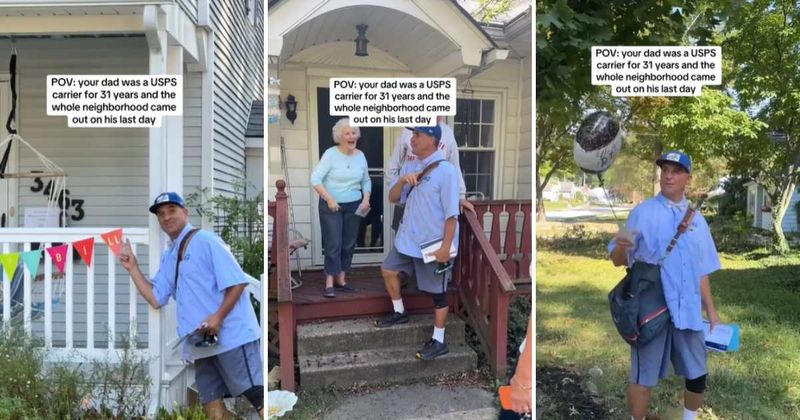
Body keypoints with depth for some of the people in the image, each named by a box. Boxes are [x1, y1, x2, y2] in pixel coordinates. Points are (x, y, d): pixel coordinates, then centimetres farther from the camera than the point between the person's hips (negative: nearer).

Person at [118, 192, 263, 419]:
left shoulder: (204, 240, -5)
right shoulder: (168, 256, 18)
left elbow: (237, 282, -12)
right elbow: (155, 299, 16)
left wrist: (218, 317, -22)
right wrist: (132, 266, 10)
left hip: (231, 335, -8)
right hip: (202, 342, 8)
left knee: (257, 396, -8)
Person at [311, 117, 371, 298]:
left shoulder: (360, 156, 4)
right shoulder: (330, 154, -12)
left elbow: (366, 181, 14)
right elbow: (315, 179, -16)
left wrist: (366, 199, -2)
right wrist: (329, 199, -22)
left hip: (354, 206, 5)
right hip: (331, 206, -5)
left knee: (349, 244, 9)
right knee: (333, 244, -5)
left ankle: (341, 280, 22)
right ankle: (329, 284, 2)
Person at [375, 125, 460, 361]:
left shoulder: (446, 170, -17)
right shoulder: (409, 167, 6)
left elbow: (451, 214, -18)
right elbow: (392, 198, 6)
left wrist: (446, 246, -20)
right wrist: (402, 181, -13)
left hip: (433, 244, -8)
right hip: (408, 238, 8)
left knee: (437, 292, 4)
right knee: (388, 270, 18)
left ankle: (438, 341, 17)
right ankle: (399, 312, 40)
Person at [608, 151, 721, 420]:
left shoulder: (697, 219, 11)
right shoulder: (642, 212, -4)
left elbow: (701, 271, 15)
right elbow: (618, 261, -9)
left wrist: (711, 311, 13)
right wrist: (621, 245, -31)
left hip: (688, 312, 5)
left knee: (697, 376, 15)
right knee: (643, 378, 2)